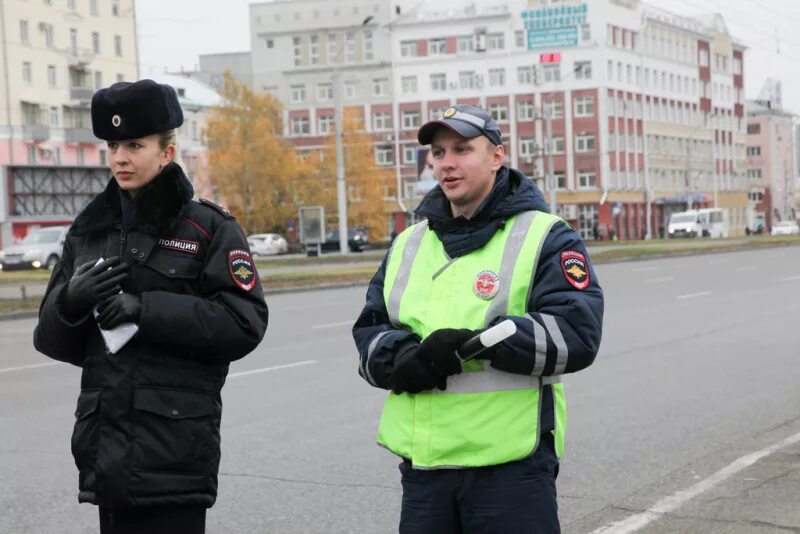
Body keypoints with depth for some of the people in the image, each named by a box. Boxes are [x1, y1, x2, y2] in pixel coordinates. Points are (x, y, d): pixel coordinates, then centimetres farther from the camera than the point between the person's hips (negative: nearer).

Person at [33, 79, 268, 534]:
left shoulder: (209, 229, -2)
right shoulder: (88, 232, 12)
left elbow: (245, 322, -12)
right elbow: (52, 340, 13)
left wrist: (145, 309, -18)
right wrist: (71, 300, -10)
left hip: (175, 447, -5)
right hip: (106, 444, 5)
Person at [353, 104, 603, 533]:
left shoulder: (544, 237, -2)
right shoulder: (409, 244, 16)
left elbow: (576, 335, -14)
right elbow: (369, 333, 12)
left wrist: (472, 342, -22)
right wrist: (402, 358, -12)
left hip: (511, 468, -5)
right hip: (422, 468, 5)